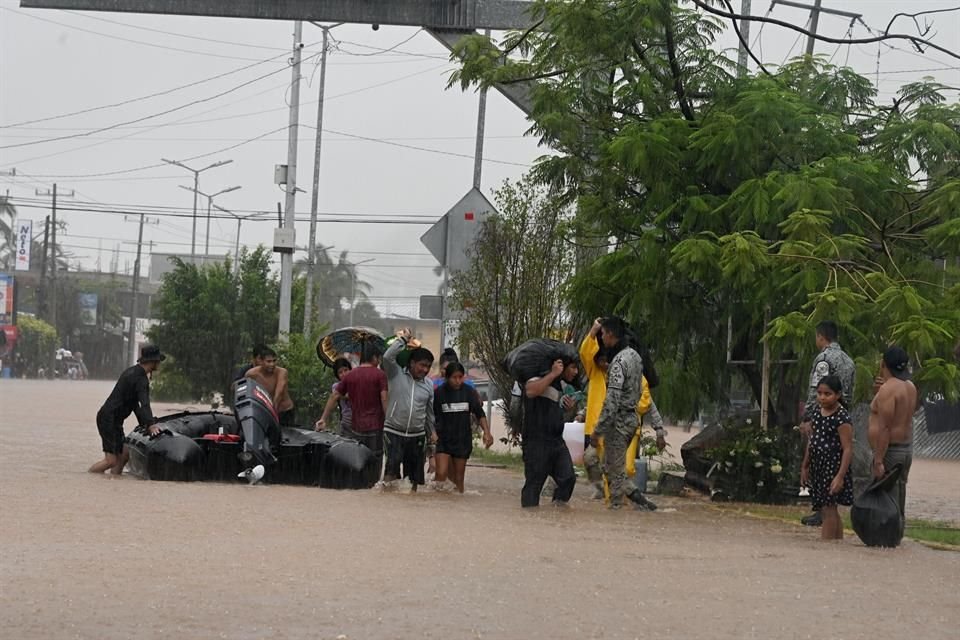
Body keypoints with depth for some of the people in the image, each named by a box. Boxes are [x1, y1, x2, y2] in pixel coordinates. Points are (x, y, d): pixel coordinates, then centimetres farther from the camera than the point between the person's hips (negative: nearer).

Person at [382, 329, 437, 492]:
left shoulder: (428, 384, 9)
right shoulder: (396, 374, -4)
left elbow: (430, 410, 18)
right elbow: (388, 357, -22)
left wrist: (432, 431, 17)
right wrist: (403, 339, -15)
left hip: (417, 435, 5)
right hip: (393, 432, -4)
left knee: (415, 472, 8)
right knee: (393, 462, -21)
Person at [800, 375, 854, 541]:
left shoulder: (842, 418, -15)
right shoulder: (818, 413, 9)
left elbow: (848, 449, -18)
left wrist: (840, 476, -23)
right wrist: (805, 466, 19)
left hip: (833, 467, -9)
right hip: (818, 467, 9)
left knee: (828, 509, -7)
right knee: (829, 510, 14)